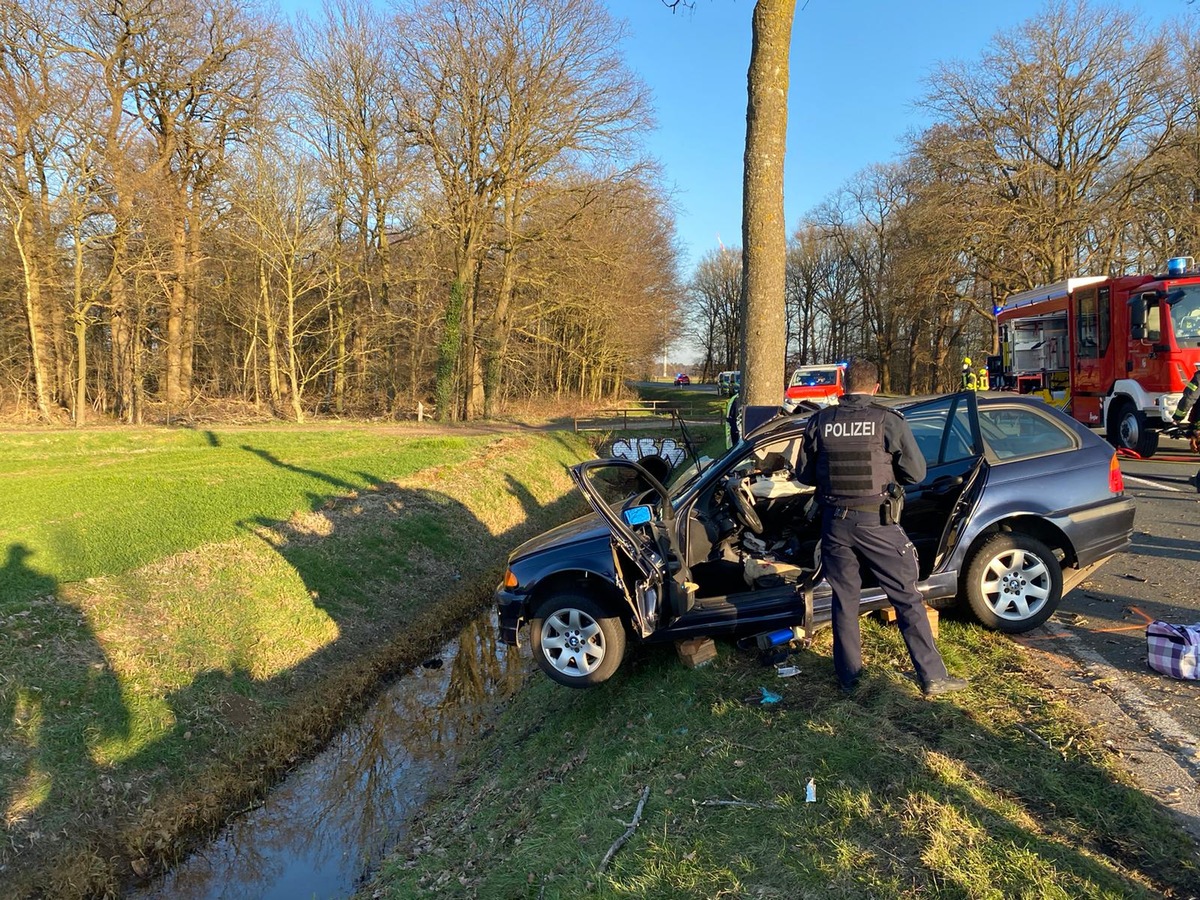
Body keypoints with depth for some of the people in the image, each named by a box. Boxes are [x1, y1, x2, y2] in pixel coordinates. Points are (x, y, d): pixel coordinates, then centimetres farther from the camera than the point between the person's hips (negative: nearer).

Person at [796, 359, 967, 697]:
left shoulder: (820, 422, 0)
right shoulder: (889, 421, -8)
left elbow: (804, 473, 7)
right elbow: (916, 472, -4)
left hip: (835, 520, 3)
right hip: (876, 521, -3)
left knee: (844, 599, 14)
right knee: (907, 598, 7)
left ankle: (848, 676, 22)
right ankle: (933, 677, 14)